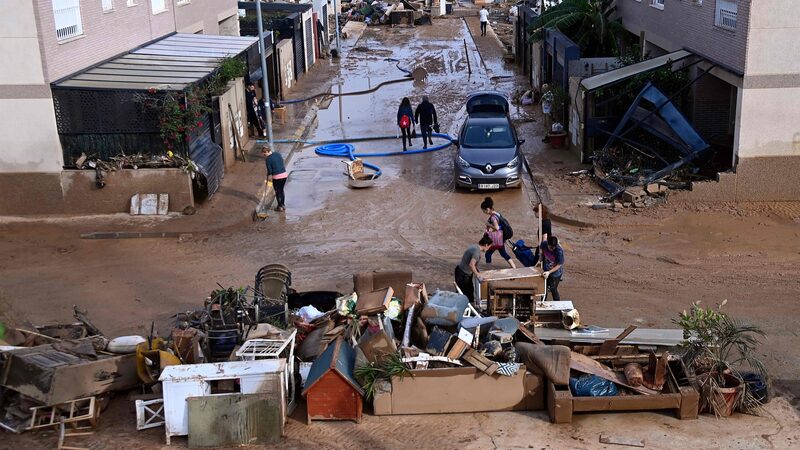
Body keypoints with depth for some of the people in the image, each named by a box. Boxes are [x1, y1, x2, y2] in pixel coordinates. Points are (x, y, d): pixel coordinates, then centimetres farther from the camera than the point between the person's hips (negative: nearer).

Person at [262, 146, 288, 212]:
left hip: (277, 177, -6)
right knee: (281, 190, 20)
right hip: (284, 174, 6)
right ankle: (283, 205, 28)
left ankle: (280, 207, 18)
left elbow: (269, 171, -10)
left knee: (277, 192, 10)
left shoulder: (268, 159, -12)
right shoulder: (278, 154, 6)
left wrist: (268, 180, 3)